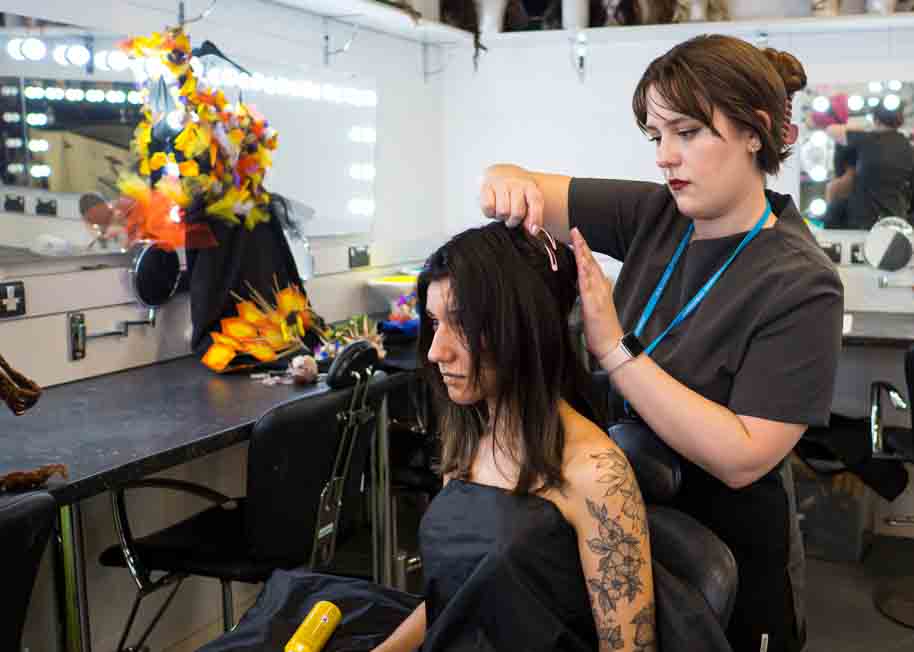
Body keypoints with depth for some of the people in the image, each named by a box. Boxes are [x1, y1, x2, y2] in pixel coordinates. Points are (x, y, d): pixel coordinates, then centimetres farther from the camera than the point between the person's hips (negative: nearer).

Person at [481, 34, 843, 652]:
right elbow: (535, 192, -5)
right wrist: (510, 181, -29)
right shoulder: (655, 216, -6)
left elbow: (742, 458, -28)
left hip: (728, 557, -5)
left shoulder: (800, 285, -22)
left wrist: (613, 347, -32)